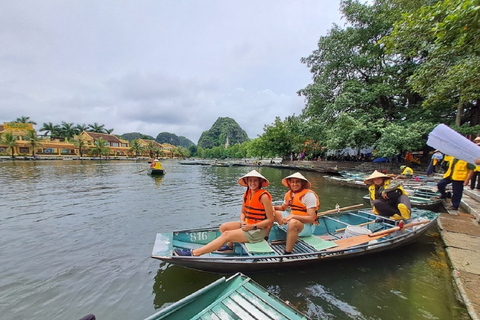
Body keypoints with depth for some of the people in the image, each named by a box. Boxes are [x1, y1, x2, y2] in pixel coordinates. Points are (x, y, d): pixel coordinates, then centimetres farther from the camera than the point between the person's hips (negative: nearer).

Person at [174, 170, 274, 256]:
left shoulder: (263, 196, -18)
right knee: (223, 227, -3)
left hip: (258, 230, -7)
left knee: (226, 235, -17)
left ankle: (194, 253, -15)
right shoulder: (246, 194, 4)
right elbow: (242, 213, 11)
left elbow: (270, 220, -16)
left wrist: (252, 226, -20)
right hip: (247, 225, 7)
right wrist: (242, 221, -11)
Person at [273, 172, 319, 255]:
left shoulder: (309, 195, -16)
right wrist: (273, 207, -1)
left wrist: (293, 216, -31)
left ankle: (287, 253, -30)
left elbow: (312, 219, -22)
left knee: (293, 222, -39)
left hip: (308, 226, -8)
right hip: (293, 220, 8)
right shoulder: (289, 194, 4)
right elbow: (283, 208, 21)